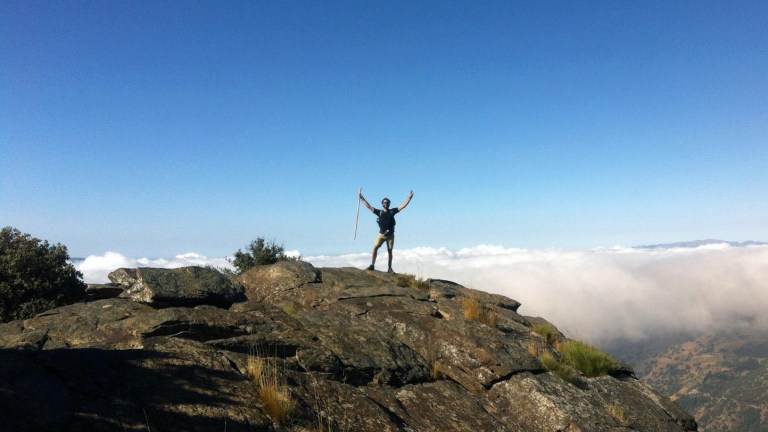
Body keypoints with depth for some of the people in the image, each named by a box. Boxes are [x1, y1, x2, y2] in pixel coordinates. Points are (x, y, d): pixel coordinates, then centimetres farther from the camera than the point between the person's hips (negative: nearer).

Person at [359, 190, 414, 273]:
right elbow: (369, 206, 5)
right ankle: (372, 265, -11)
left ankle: (390, 268, 12)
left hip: (390, 235, 1)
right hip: (381, 234, -1)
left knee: (390, 251, 4)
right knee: (375, 247, -15)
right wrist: (362, 198, 1)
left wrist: (409, 197, -2)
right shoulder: (379, 212, 5)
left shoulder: (392, 211, 6)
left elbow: (403, 206, 4)